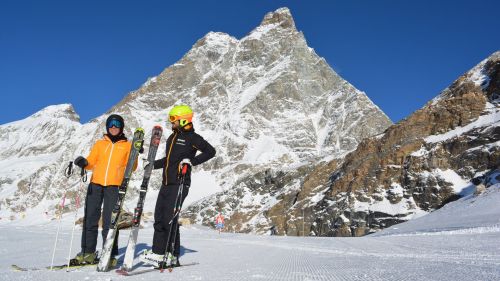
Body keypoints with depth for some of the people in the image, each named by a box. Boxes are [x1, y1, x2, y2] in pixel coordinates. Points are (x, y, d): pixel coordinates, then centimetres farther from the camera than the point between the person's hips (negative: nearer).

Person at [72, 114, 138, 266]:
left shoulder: (127, 145, 12)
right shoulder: (99, 144, 19)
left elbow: (132, 167, 4)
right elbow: (91, 162, 12)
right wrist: (83, 163, -9)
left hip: (114, 185, -3)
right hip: (96, 183, 3)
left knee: (109, 221, -4)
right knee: (90, 218, 2)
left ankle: (110, 254, 3)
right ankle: (88, 252, 12)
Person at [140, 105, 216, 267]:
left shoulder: (191, 137, -5)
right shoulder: (172, 137, 21)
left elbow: (210, 151, -12)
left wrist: (191, 160, -19)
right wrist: (153, 165, 21)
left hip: (179, 184, -8)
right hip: (166, 183, 8)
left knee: (169, 219, -10)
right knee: (159, 218, 5)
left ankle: (171, 256, -2)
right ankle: (158, 252, 13)